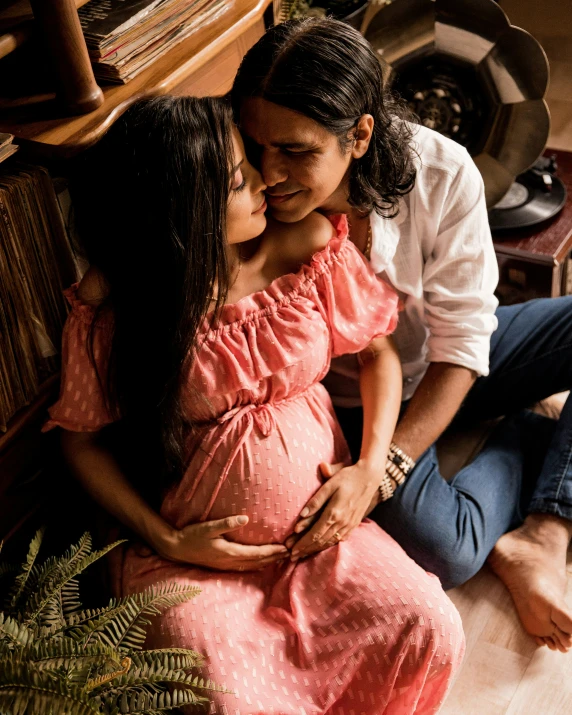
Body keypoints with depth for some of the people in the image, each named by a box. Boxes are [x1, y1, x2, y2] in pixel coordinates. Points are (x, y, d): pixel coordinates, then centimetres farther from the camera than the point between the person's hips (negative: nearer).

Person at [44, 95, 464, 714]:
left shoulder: (309, 246, -8)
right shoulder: (112, 308, -14)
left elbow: (378, 351, 4)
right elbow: (81, 439, -2)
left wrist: (370, 468, -9)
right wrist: (166, 541, -9)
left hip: (321, 523, 3)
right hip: (196, 552, -2)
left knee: (430, 632, -18)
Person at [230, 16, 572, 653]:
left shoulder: (441, 173, -25)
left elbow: (461, 345, -21)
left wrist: (382, 468, -32)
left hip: (446, 372, 3)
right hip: (357, 403, -2)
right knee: (440, 551, -29)